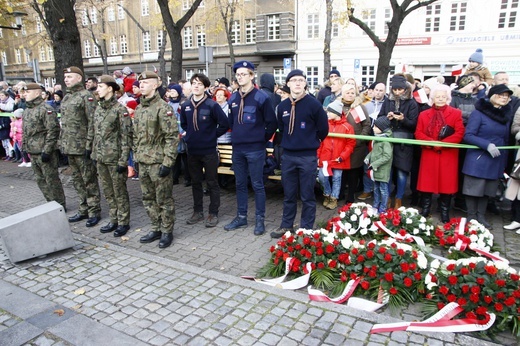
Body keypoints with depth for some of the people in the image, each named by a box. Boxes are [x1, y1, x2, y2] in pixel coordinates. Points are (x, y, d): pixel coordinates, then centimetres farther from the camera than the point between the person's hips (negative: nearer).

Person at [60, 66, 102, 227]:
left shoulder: (86, 96, -9)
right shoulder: (66, 98, 16)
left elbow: (92, 122, -15)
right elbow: (63, 122, 20)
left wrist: (89, 144, -19)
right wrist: (62, 143, 16)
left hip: (82, 147, -8)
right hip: (69, 147, 8)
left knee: (89, 180, 0)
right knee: (77, 180, 15)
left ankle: (94, 212, 10)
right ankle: (83, 210, 26)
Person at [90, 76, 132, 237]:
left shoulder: (120, 109, -11)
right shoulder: (98, 109, 11)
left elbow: (126, 136, -14)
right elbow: (95, 134, 18)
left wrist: (123, 160, -16)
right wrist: (94, 154, 14)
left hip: (115, 159, -7)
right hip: (101, 158, 7)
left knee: (120, 192, 4)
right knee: (108, 192, 14)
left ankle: (124, 222, 16)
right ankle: (114, 220, 27)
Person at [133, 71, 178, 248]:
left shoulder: (163, 107, -11)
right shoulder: (139, 109, 13)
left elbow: (172, 136, -16)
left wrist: (167, 163, -19)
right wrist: (136, 156, 15)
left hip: (158, 161, -8)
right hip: (143, 162, 8)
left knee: (164, 199, 3)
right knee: (148, 198, 15)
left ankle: (167, 231, 17)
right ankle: (156, 229, 29)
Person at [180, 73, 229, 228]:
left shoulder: (212, 105, -11)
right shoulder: (185, 105, 4)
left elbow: (225, 124, -9)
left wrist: (213, 136, -4)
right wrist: (191, 135, 11)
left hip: (209, 150, -5)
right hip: (192, 150, 5)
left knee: (212, 183, 5)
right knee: (195, 182, 14)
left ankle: (213, 213, 16)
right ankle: (198, 211, 27)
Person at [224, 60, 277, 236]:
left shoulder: (261, 97, -7)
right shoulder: (233, 98, 9)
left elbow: (272, 123, -4)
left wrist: (262, 139, 1)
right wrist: (237, 136, 14)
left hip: (255, 149, -5)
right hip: (237, 148, 6)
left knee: (257, 185, 3)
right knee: (240, 184, 13)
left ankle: (260, 219, 14)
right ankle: (241, 217, 25)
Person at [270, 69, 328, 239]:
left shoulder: (314, 104, -8)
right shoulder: (282, 106, 6)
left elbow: (323, 129, -1)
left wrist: (310, 143, 10)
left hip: (308, 157, -4)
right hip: (288, 156, 4)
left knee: (307, 195, 5)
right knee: (289, 194, 13)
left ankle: (306, 229, 17)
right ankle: (287, 225, 27)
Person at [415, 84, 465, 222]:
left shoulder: (456, 113, 4)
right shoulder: (424, 114, 10)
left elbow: (460, 134, -6)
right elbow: (418, 133, 1)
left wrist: (441, 143, -17)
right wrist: (432, 142, -16)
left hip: (448, 156, -1)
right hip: (429, 155, 2)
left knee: (446, 183, 3)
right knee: (427, 183, 5)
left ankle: (445, 212, 16)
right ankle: (425, 210, 19)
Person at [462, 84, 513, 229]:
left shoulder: (506, 115, 10)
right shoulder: (479, 113, -9)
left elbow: (506, 139, 18)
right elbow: (468, 136, -14)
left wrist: (504, 159, 13)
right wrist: (487, 145, -24)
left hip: (496, 161, 6)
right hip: (478, 160, -6)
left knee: (487, 190, 13)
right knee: (474, 190, 2)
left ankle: (481, 216, 24)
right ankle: (471, 217, 15)